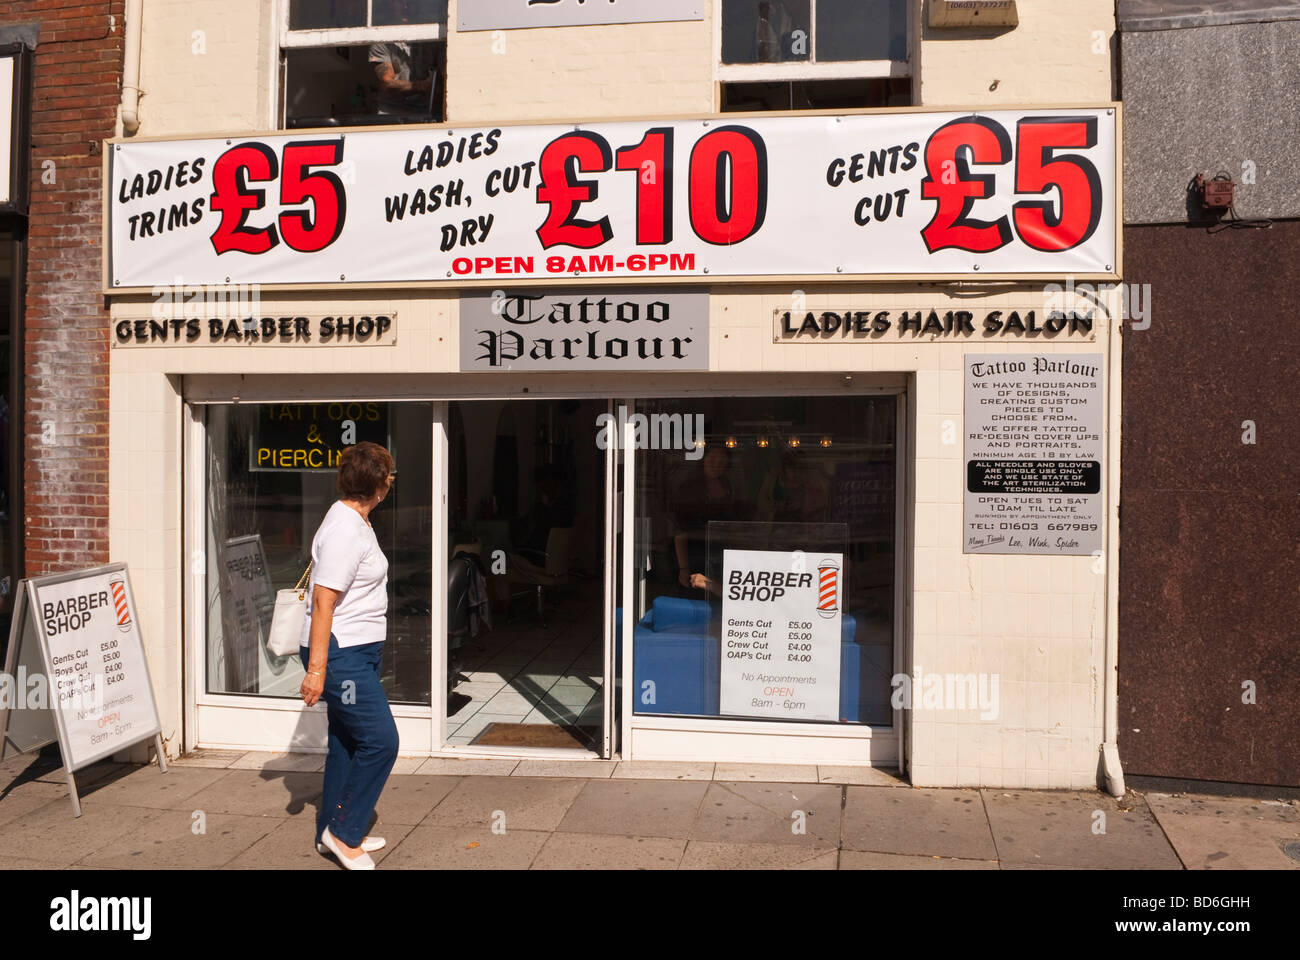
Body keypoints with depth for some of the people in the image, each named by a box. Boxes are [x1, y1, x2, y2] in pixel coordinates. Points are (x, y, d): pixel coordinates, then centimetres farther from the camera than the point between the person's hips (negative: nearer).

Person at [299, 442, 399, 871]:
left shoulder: (355, 522, 12)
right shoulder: (345, 530, -20)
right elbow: (324, 601, -23)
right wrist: (317, 667, -24)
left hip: (356, 653, 10)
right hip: (341, 655, -10)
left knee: (346, 741, 16)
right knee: (381, 740, -8)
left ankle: (334, 831, 26)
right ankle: (343, 832, 3)